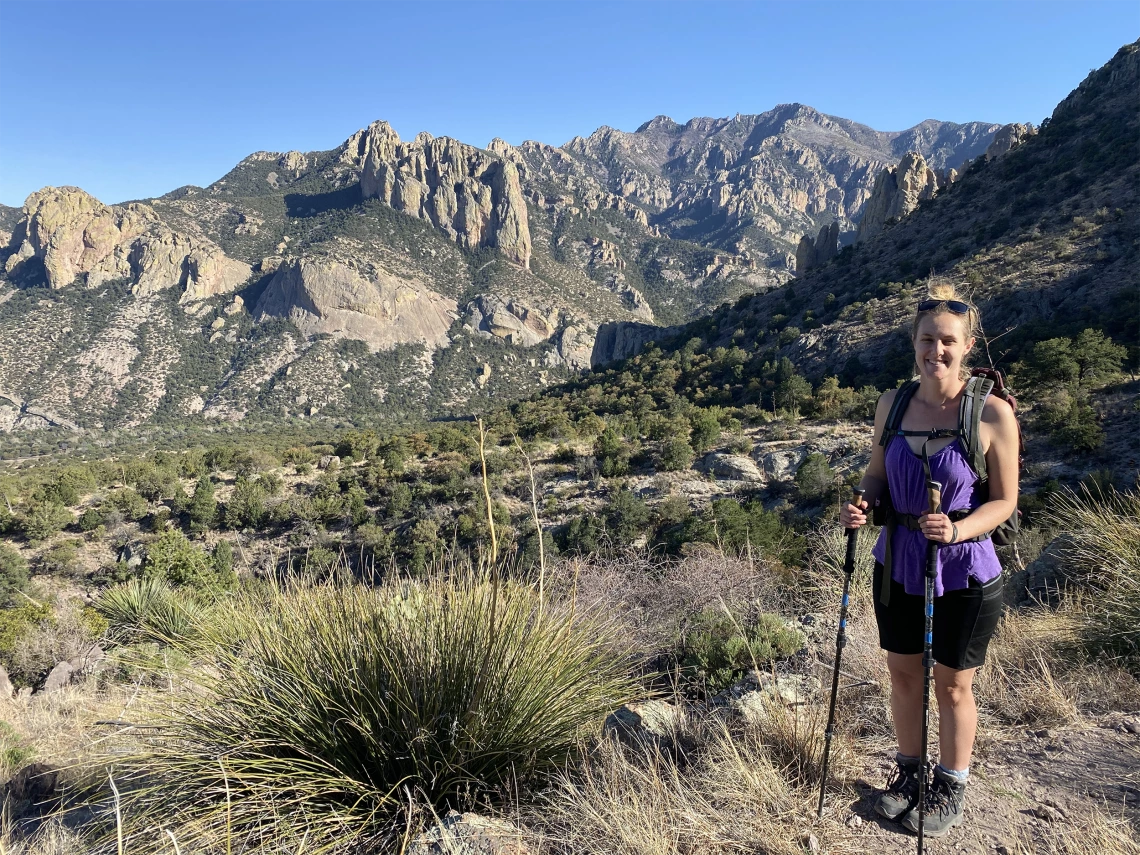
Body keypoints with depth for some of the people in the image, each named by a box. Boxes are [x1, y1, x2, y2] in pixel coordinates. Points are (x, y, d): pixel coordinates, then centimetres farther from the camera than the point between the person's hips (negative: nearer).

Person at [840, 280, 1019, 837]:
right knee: (903, 675, 19)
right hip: (896, 566, 4)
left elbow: (1004, 500, -9)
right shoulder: (892, 404, -3)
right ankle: (909, 770, 43)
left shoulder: (992, 413, -15)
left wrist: (957, 530, -27)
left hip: (963, 574, -4)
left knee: (952, 686, 14)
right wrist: (863, 505, -14)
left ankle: (952, 787, 38)